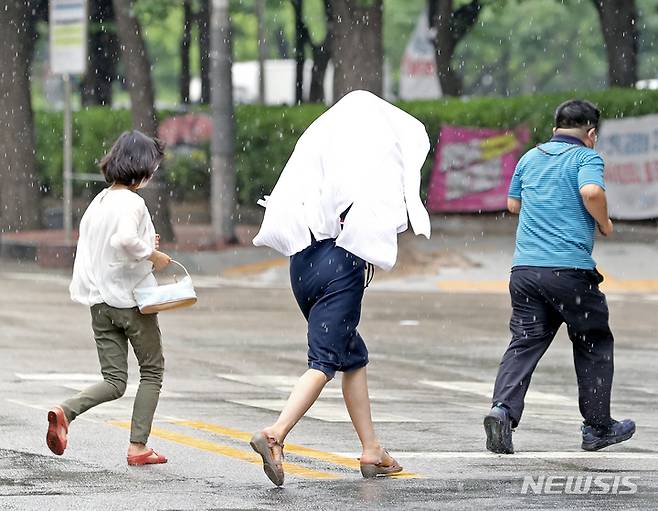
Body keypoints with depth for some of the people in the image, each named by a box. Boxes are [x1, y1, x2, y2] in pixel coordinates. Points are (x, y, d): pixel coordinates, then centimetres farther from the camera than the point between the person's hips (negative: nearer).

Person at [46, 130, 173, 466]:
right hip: (132, 299, -7)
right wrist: (152, 254, -18)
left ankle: (65, 411, -18)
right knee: (152, 370, 13)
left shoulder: (98, 202, 9)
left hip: (100, 302, 7)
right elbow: (125, 239, -33)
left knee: (114, 381, 9)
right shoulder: (131, 202, -15)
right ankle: (138, 446, 10)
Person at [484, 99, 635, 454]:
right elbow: (591, 191, -22)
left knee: (524, 343, 4)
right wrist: (604, 223, -4)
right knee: (594, 345, 12)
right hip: (570, 269, -5)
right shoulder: (586, 157, -2)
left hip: (525, 267, 5)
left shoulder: (530, 158, 17)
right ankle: (597, 428, 19)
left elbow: (513, 204, 28)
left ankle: (503, 408, -19)